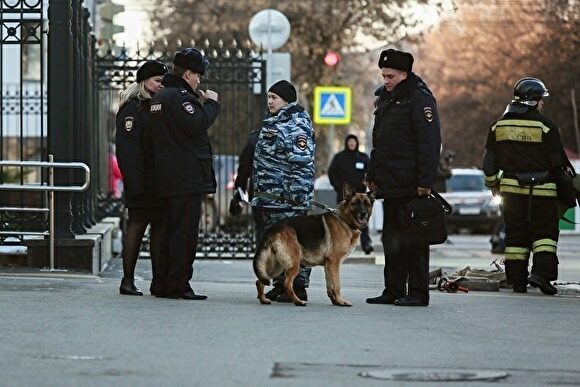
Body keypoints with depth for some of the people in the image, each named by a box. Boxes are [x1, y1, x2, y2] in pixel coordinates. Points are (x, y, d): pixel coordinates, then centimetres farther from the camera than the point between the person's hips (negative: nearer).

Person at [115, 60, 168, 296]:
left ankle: (159, 281, 9)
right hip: (142, 182, -7)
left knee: (161, 227, 6)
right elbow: (127, 150, -14)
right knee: (137, 225, -5)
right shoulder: (132, 109, -7)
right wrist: (135, 183, -21)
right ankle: (128, 280, 0)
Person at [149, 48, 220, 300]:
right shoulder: (179, 96, -13)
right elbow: (196, 125, -23)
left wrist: (200, 102, 14)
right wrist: (211, 103, -9)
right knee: (185, 231, -8)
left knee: (173, 229, 14)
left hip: (168, 178, 10)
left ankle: (168, 284, 16)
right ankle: (178, 285, -8)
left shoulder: (161, 96, 20)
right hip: (187, 176, -10)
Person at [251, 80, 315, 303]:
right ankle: (280, 285, 20)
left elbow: (302, 164, -21)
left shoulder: (296, 126, -15)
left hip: (288, 200, -11)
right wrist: (257, 188, 28)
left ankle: (298, 287, -6)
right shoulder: (273, 122, 18)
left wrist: (296, 194, -25)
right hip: (270, 199, 11)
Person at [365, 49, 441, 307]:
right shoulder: (385, 97, 16)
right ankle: (393, 291, 17)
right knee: (391, 239, 11)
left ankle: (418, 293, -2)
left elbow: (429, 143, -17)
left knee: (413, 240, -5)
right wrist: (373, 174, 20)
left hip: (411, 186, -9)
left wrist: (425, 182, -21)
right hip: (389, 184, 9)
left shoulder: (419, 99, -11)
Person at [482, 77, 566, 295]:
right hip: (541, 189, -4)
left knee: (515, 234, 9)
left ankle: (517, 281, 7)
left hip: (511, 187, 4)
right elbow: (558, 159, -4)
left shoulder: (500, 125, 6)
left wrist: (492, 183, 27)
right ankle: (541, 273, -15)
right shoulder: (544, 125, -8)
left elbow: (489, 160, 12)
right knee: (544, 232, 2)